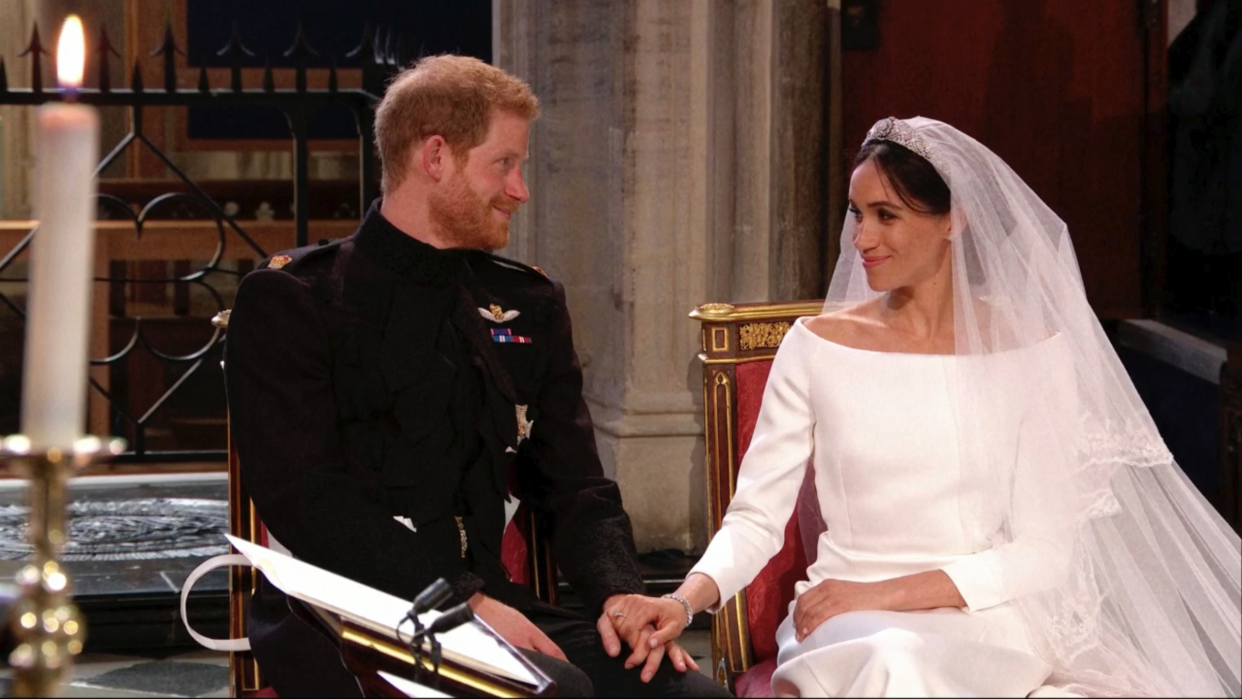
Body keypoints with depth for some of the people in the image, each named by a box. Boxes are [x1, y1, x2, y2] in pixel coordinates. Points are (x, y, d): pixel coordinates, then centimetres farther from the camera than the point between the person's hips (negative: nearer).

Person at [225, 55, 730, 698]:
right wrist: (464, 601, -20)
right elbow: (307, 500, -10)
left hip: (484, 604, 6)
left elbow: (574, 489, 15)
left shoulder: (529, 306, 18)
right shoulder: (289, 300, 0)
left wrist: (618, 593, -8)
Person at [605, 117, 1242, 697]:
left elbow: (1043, 551, -3)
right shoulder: (817, 346, 6)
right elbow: (756, 515, 3)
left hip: (989, 615, -1)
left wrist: (888, 593, -13)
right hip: (846, 618, 1)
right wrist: (686, 601, -18)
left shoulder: (1033, 350, 2)